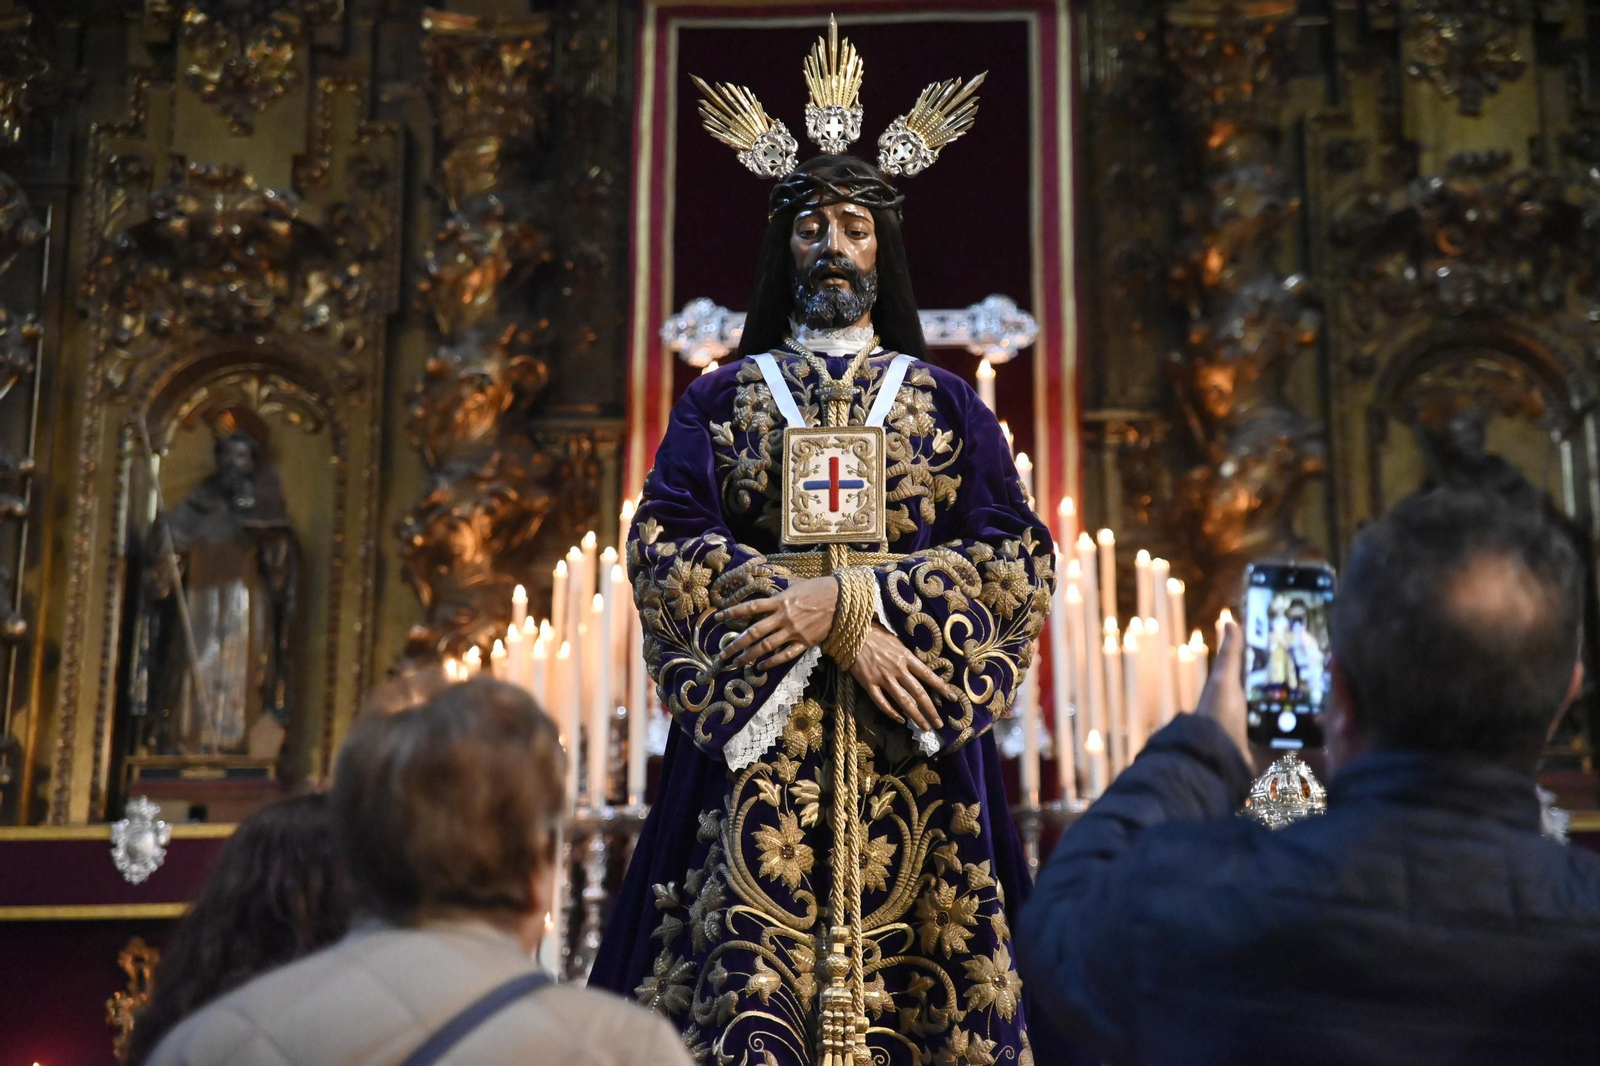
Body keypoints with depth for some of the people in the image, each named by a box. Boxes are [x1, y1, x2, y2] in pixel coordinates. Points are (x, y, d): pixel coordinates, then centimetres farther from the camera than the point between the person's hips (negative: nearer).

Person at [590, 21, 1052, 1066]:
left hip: (914, 749, 0)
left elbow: (1020, 566, 1)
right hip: (752, 739, 0)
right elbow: (663, 551, -2)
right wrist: (845, 634, -12)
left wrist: (844, 599, -12)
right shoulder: (718, 399, 13)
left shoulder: (949, 404, 13)